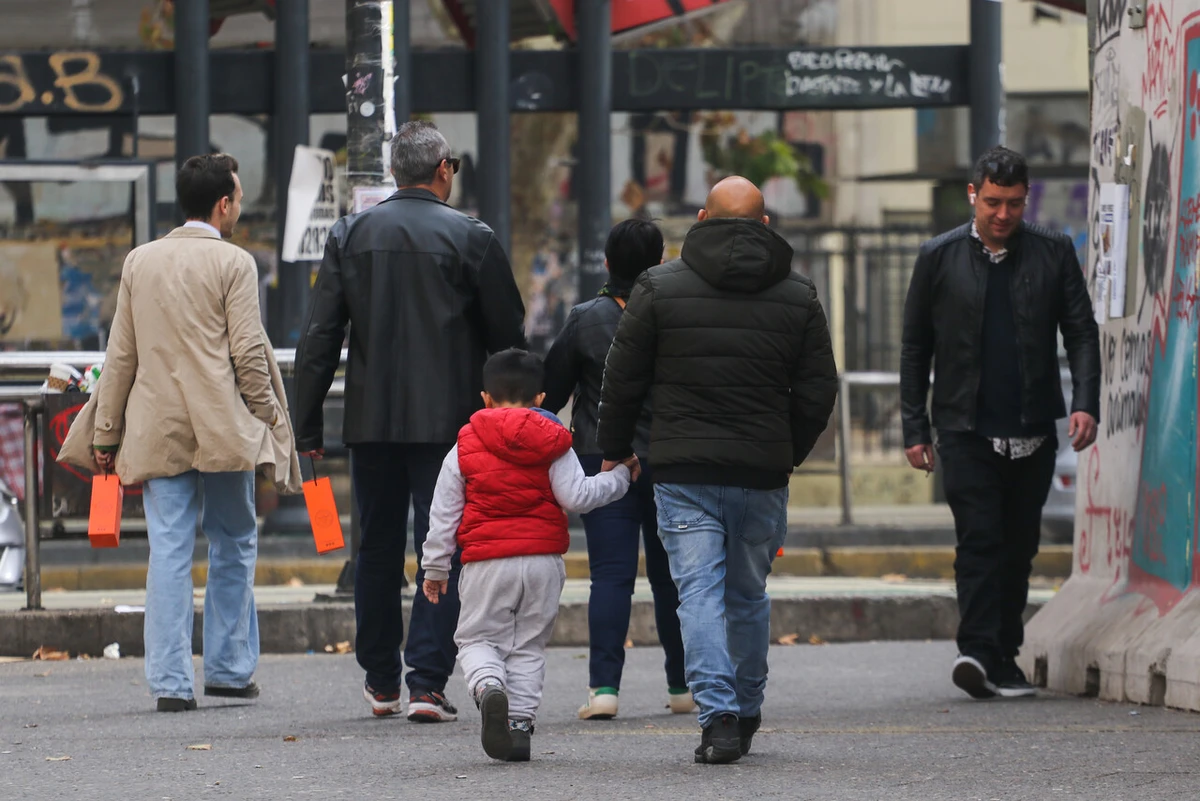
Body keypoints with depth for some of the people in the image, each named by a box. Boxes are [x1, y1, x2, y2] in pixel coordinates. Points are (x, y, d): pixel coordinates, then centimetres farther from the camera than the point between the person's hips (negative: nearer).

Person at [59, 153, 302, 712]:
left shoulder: (140, 262, 8)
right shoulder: (233, 263, -5)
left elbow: (121, 354, 10)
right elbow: (248, 353, -8)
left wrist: (106, 434, 13)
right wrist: (271, 420, 3)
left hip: (156, 430, 3)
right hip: (222, 428, -3)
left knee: (169, 552, 1)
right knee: (233, 545, 11)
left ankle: (170, 681, -4)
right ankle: (229, 670, 14)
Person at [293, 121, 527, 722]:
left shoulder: (349, 235, 4)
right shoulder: (470, 238, -5)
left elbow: (319, 337, 2)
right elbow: (507, 335, -2)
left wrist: (307, 429, 4)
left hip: (372, 423, 3)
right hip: (447, 421, -3)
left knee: (378, 550, 14)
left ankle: (381, 681, 22)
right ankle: (427, 683, -8)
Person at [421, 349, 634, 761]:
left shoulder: (465, 447, 4)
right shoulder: (552, 442, 2)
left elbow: (443, 512, 6)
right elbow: (575, 496, -5)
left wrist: (435, 567, 14)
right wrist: (619, 476, 10)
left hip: (487, 563, -1)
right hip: (543, 559, 1)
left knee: (477, 638, 7)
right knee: (529, 645, 11)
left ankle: (488, 686, -24)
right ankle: (521, 723, 2)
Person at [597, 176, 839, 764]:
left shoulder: (659, 287, -1)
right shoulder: (798, 296, 5)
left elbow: (623, 380, 2)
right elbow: (818, 392, 7)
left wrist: (614, 449, 16)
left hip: (683, 472, -2)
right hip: (763, 474, 2)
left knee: (700, 592, -5)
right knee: (749, 594, 17)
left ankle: (719, 715, -19)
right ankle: (746, 712, 25)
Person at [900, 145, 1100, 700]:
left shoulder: (1053, 254, 6)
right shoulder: (940, 258, 4)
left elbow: (1081, 334, 6)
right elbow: (915, 347, 8)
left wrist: (1085, 403, -9)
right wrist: (915, 427, 4)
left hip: (1032, 431, 2)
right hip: (967, 430, -2)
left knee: (1018, 546, 7)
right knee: (979, 539, -14)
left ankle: (1002, 655, 16)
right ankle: (980, 651, -21)